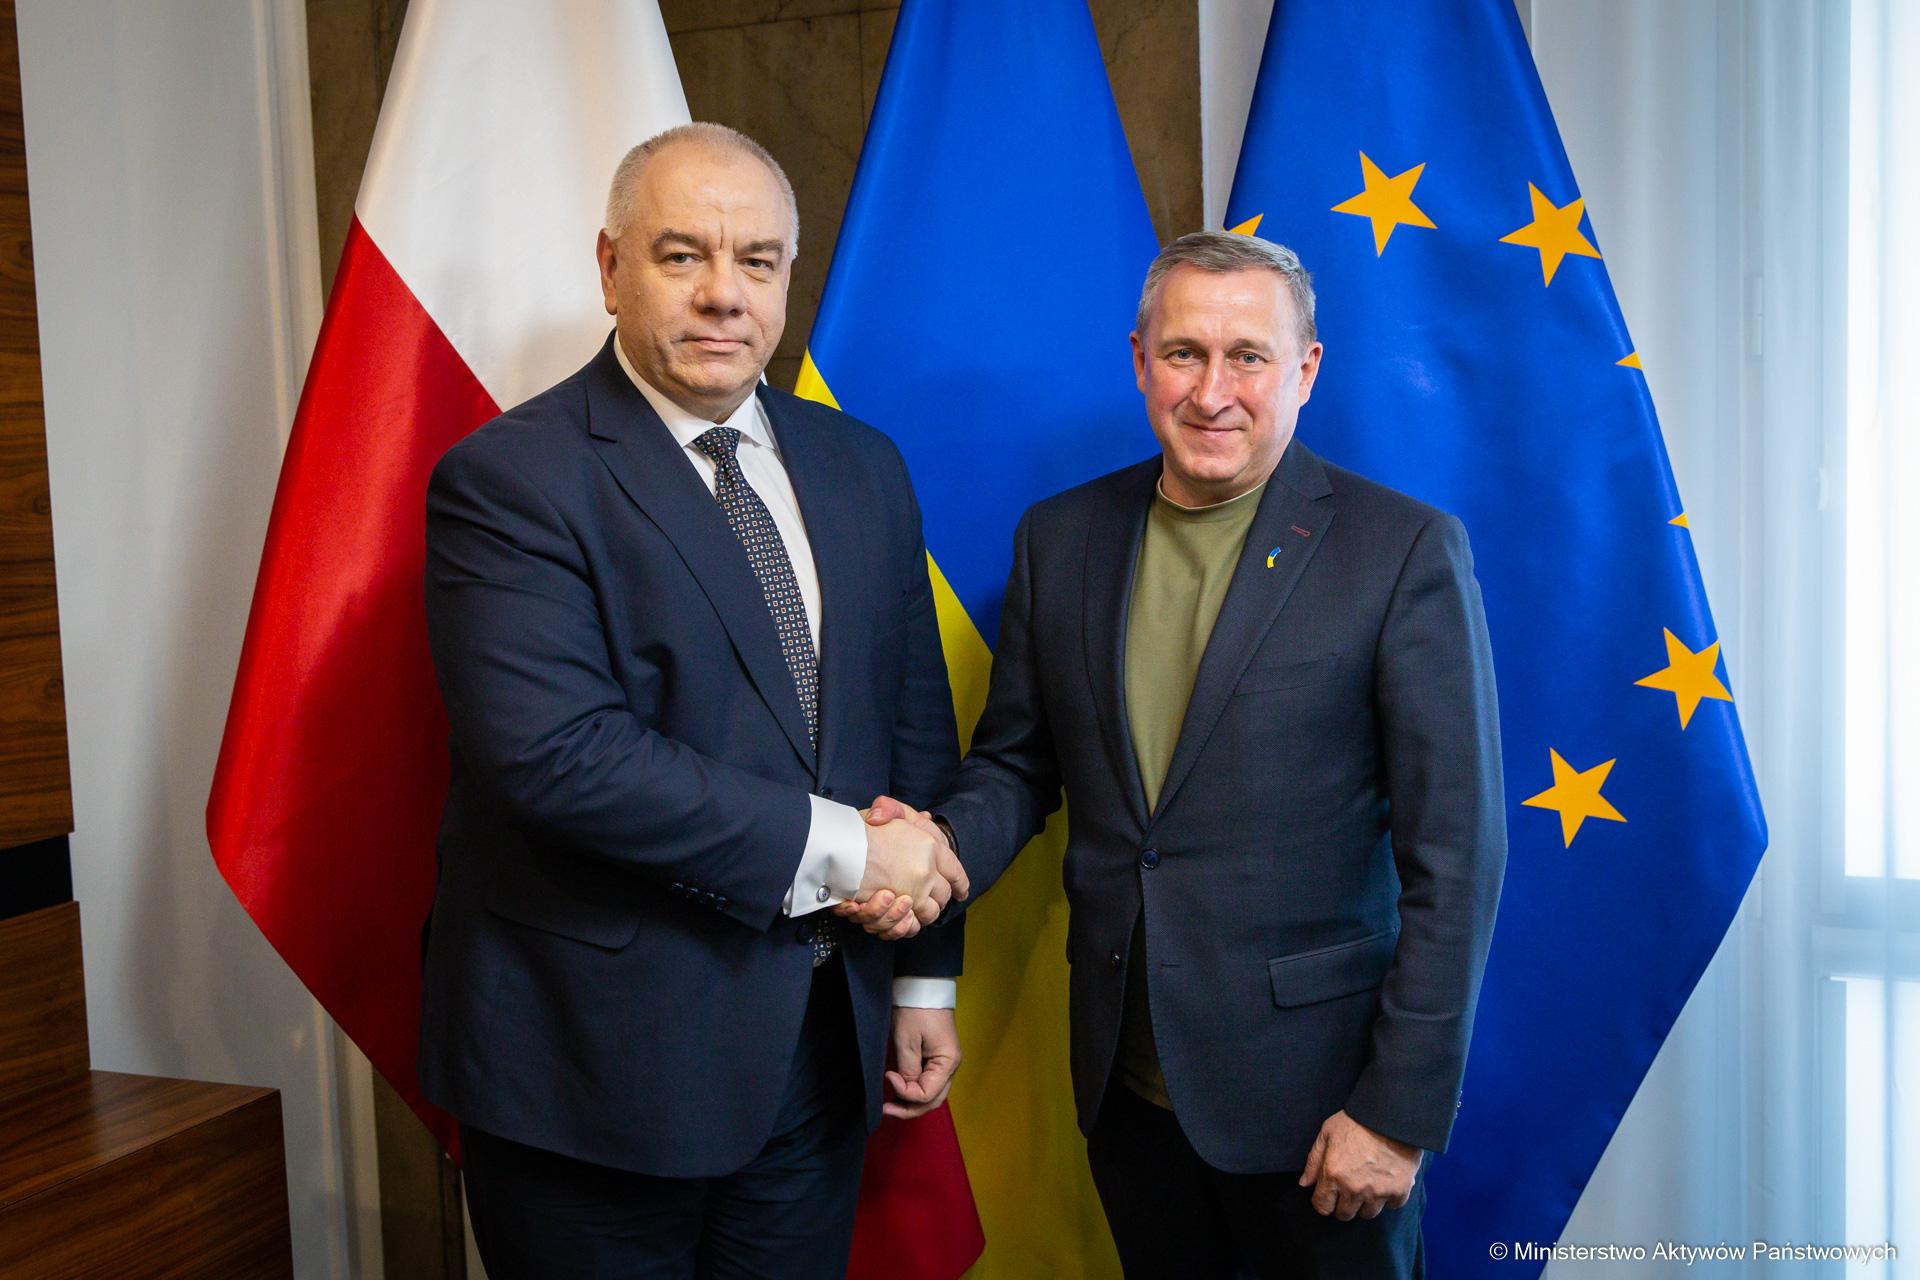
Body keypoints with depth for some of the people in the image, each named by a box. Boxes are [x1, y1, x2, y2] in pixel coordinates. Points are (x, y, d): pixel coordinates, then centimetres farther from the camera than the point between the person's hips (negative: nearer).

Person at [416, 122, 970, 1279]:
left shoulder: (862, 468, 7)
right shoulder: (509, 479, -12)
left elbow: (917, 728, 10)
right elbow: (559, 754, -23)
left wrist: (926, 976, 9)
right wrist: (837, 845, -19)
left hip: (822, 1043, 5)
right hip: (602, 1058, -5)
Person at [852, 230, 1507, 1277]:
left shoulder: (1404, 550, -11)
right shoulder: (1060, 538, 3)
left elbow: (1454, 853, -12)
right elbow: (1016, 761, 10)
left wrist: (1402, 1110, -13)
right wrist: (944, 848, -12)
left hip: (1315, 1093, -4)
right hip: (1124, 1081, 4)